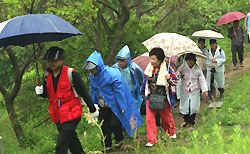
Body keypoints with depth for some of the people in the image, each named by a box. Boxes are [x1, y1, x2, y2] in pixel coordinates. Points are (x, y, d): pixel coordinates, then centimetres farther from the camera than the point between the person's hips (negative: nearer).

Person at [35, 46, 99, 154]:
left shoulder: (71, 74, -14)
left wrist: (92, 110, 1)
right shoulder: (47, 75, 4)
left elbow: (84, 92, -6)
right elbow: (47, 94, 17)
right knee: (72, 142, 21)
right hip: (57, 117, 7)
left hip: (71, 116, -6)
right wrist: (41, 92, -8)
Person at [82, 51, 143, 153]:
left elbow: (119, 91, -19)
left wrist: (122, 108, -16)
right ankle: (107, 146, 22)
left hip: (115, 105, -6)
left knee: (114, 124, -7)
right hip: (103, 106, 6)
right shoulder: (92, 76, -4)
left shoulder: (112, 74, -25)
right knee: (104, 126, 7)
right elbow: (93, 91, 11)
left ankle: (119, 139, 24)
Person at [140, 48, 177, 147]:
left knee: (166, 116, 14)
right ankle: (151, 140, -1)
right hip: (150, 97, 3)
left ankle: (171, 132, 42)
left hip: (163, 98, -2)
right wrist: (143, 92, 27)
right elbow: (145, 80, 17)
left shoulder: (166, 68, -10)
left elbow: (175, 81, -5)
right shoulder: (149, 68, 1)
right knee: (149, 118, -7)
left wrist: (169, 78, -28)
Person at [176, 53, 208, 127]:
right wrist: (179, 72, -25)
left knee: (193, 107, 4)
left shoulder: (197, 69, -7)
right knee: (185, 107, 6)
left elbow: (202, 79, 1)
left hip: (195, 91, 0)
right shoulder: (182, 67, -7)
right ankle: (186, 120, 29)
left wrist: (205, 90, -3)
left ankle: (191, 122, 23)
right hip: (184, 91, 0)